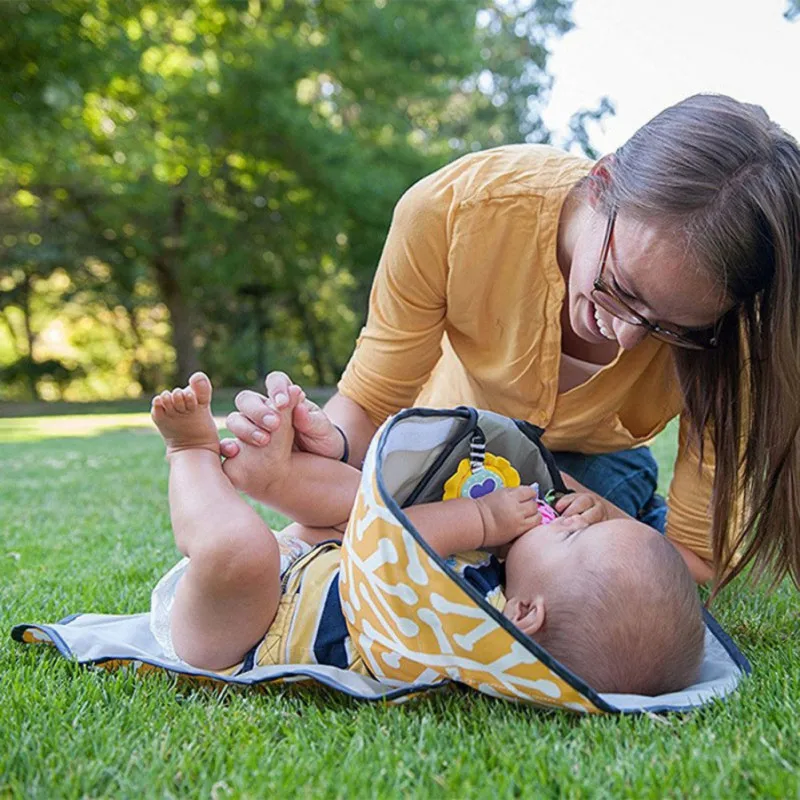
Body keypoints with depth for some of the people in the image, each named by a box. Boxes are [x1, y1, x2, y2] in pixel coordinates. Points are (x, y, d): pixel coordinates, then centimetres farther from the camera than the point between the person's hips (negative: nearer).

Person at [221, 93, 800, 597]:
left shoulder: (720, 330, -34)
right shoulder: (452, 209, -37)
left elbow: (696, 556, -28)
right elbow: (369, 401, -27)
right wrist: (332, 441, -50)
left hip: (590, 461, 0)